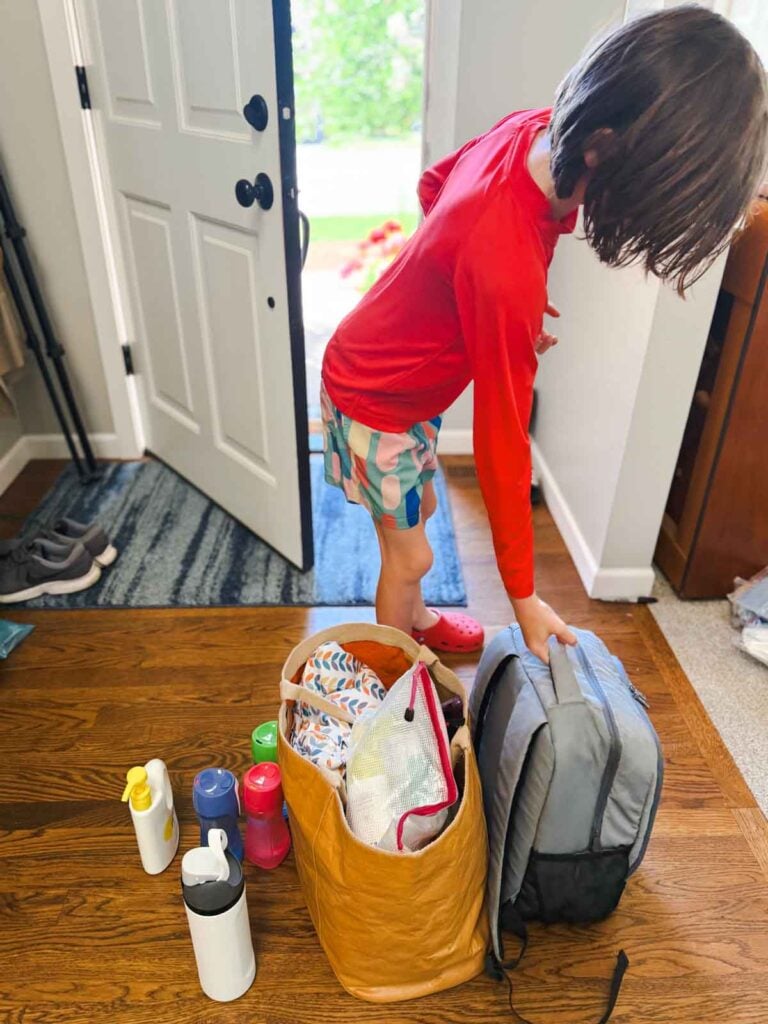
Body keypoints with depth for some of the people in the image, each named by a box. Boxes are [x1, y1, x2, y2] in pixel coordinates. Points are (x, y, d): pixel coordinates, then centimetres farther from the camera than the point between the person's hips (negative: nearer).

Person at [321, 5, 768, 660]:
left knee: (421, 506, 24)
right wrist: (524, 596, -19)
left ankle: (415, 618, 50)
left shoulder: (531, 130, -17)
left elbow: (433, 184, 5)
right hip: (375, 401, -8)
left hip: (412, 378, 8)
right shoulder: (507, 267, -40)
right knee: (411, 555, 6)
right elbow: (502, 444, -32)